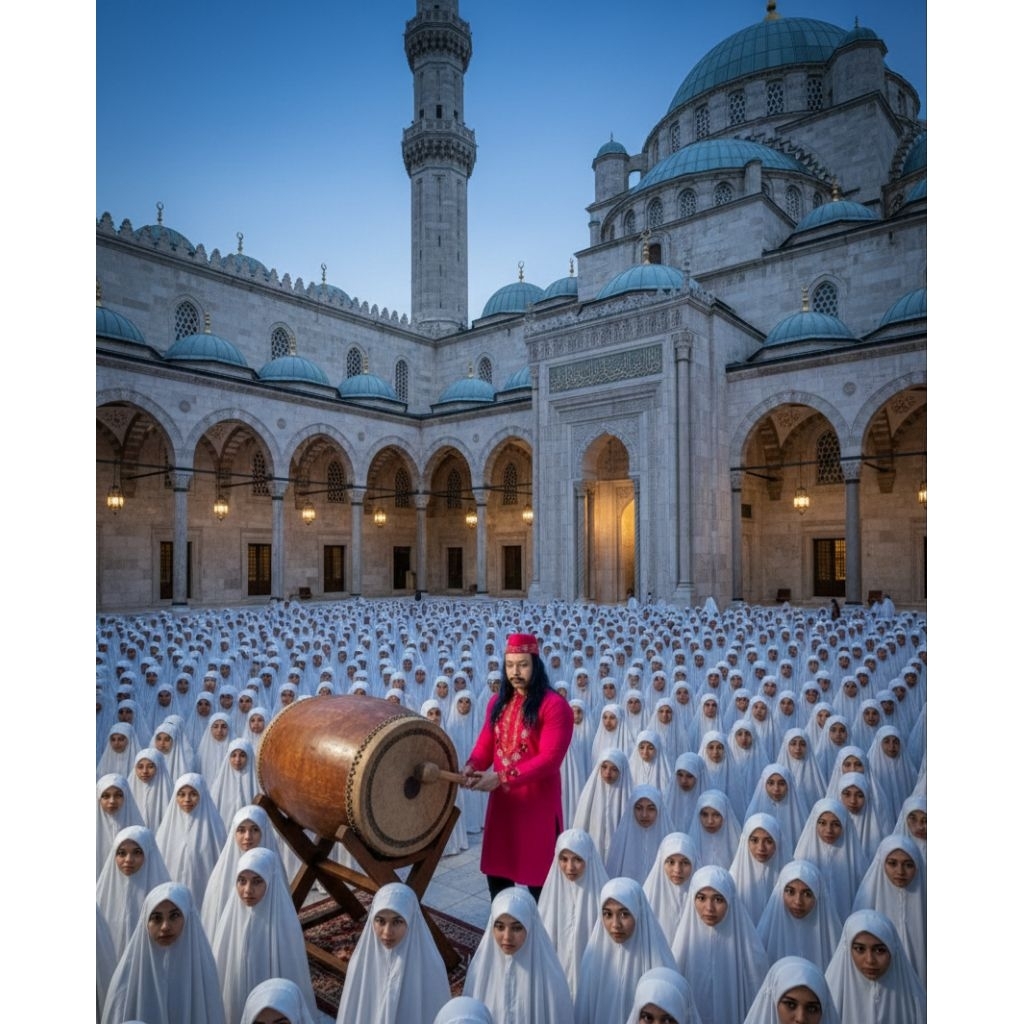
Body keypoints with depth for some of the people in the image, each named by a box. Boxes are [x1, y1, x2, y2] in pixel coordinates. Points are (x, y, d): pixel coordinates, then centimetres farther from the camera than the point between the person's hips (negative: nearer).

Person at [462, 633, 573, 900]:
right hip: (501, 799, 6)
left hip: (537, 800, -6)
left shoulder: (554, 705, -14)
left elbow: (549, 758, -20)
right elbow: (485, 744, 8)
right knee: (496, 869, 15)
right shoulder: (497, 702, 7)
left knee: (537, 874, 5)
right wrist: (472, 767, -15)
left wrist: (502, 778, -26)